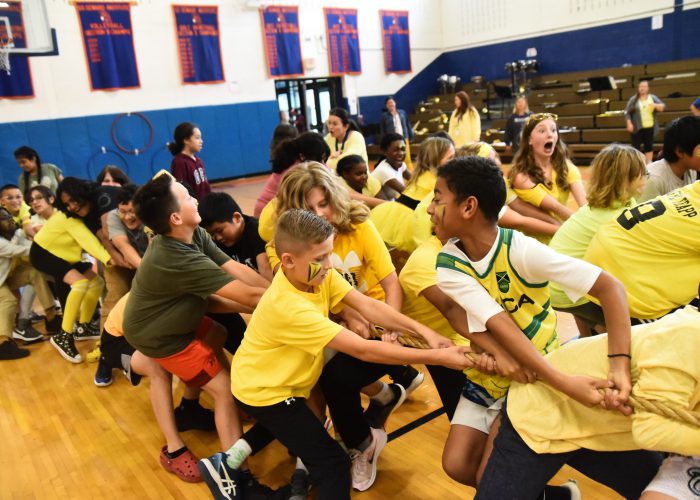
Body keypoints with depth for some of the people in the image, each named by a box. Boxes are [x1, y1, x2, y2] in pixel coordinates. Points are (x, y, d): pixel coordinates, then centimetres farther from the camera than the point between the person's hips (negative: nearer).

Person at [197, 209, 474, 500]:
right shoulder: (288, 306, -37)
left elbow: (367, 305, -18)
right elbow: (362, 349, -38)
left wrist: (422, 331, -29)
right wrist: (438, 358, -37)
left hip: (267, 380, 9)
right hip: (263, 391, -9)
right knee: (332, 464, -8)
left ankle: (230, 461, 36)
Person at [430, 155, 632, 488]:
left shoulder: (520, 250, -25)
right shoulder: (448, 265, -17)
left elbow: (610, 287, -27)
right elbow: (498, 323, -28)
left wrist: (620, 364, -40)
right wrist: (566, 385, -38)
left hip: (542, 375, -3)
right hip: (491, 375, 4)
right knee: (456, 465, -2)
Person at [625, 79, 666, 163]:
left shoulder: (653, 98, 9)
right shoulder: (633, 99, 4)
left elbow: (663, 107, 1)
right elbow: (627, 112, 1)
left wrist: (655, 105, -20)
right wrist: (629, 124, -9)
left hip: (650, 127, 2)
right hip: (637, 128, -2)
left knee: (649, 146, 5)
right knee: (636, 146, -3)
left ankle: (648, 164, 11)